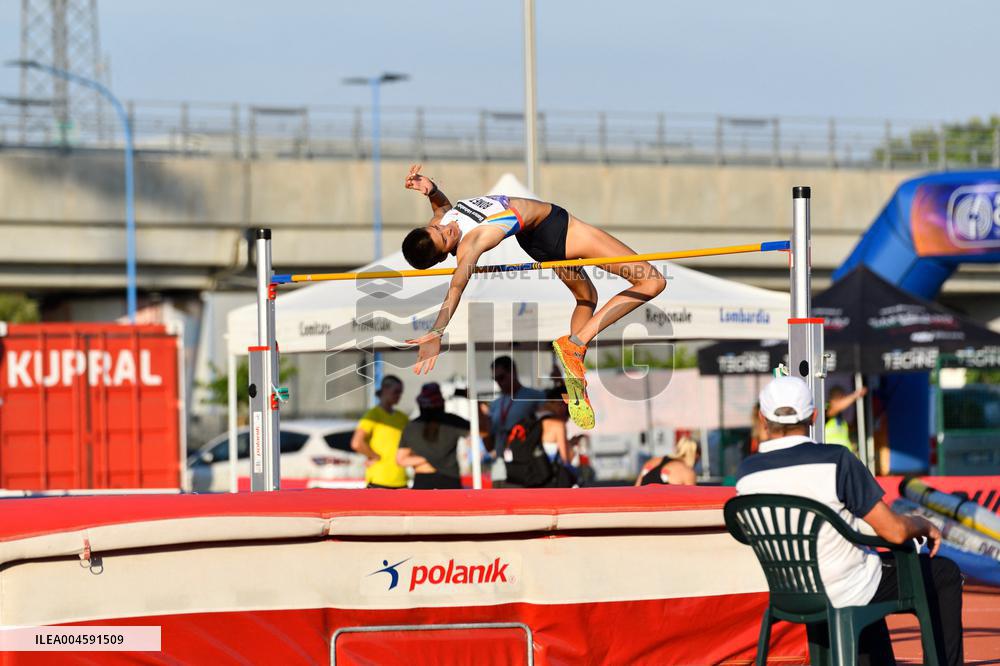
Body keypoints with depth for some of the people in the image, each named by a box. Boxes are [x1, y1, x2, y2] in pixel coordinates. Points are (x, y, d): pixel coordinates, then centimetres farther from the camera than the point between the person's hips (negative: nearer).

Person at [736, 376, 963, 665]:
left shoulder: (746, 474, -9)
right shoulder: (836, 461, -23)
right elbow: (894, 531, -19)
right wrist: (924, 526, 2)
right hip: (848, 594, -6)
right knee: (946, 574, 16)